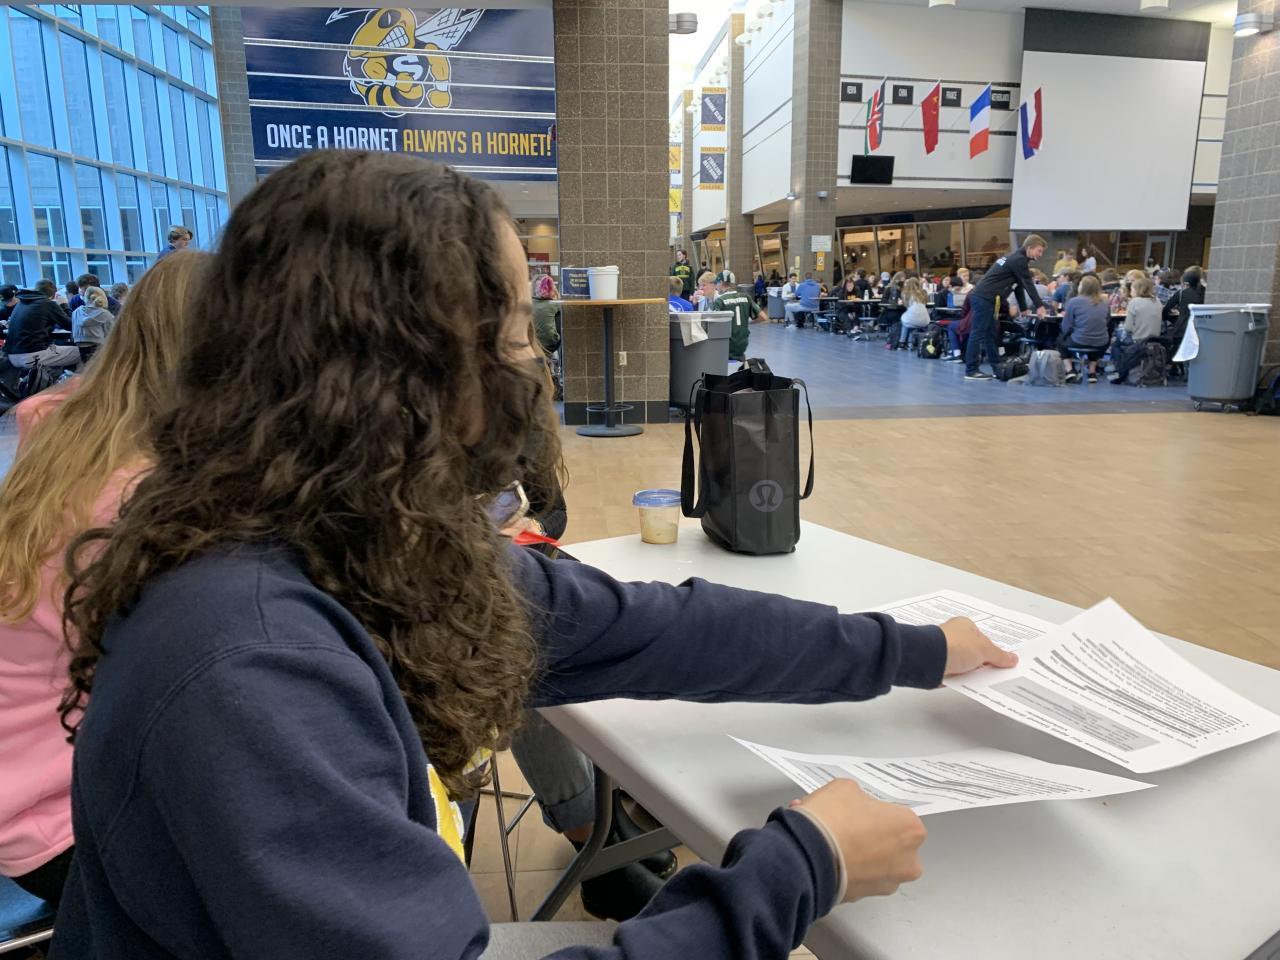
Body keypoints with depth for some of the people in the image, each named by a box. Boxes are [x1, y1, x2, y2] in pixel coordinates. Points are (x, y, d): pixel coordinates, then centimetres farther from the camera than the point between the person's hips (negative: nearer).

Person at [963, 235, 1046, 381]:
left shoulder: (1015, 257, 23)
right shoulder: (1019, 260, -8)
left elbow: (1019, 286, 25)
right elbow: (1028, 284, -9)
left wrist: (1024, 308, 23)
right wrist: (1039, 306, -5)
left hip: (981, 297, 10)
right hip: (984, 298, -10)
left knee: (991, 334, 11)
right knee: (978, 334, -9)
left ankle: (997, 368, 15)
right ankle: (971, 370, -9)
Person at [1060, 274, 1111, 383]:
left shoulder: (1074, 301, -9)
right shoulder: (1104, 302, 3)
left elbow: (1066, 328, -8)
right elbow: (1108, 319, 19)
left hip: (1079, 342, -4)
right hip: (1101, 344, 4)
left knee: (1061, 342, 28)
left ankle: (1069, 372, 14)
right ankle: (1092, 373, 34)